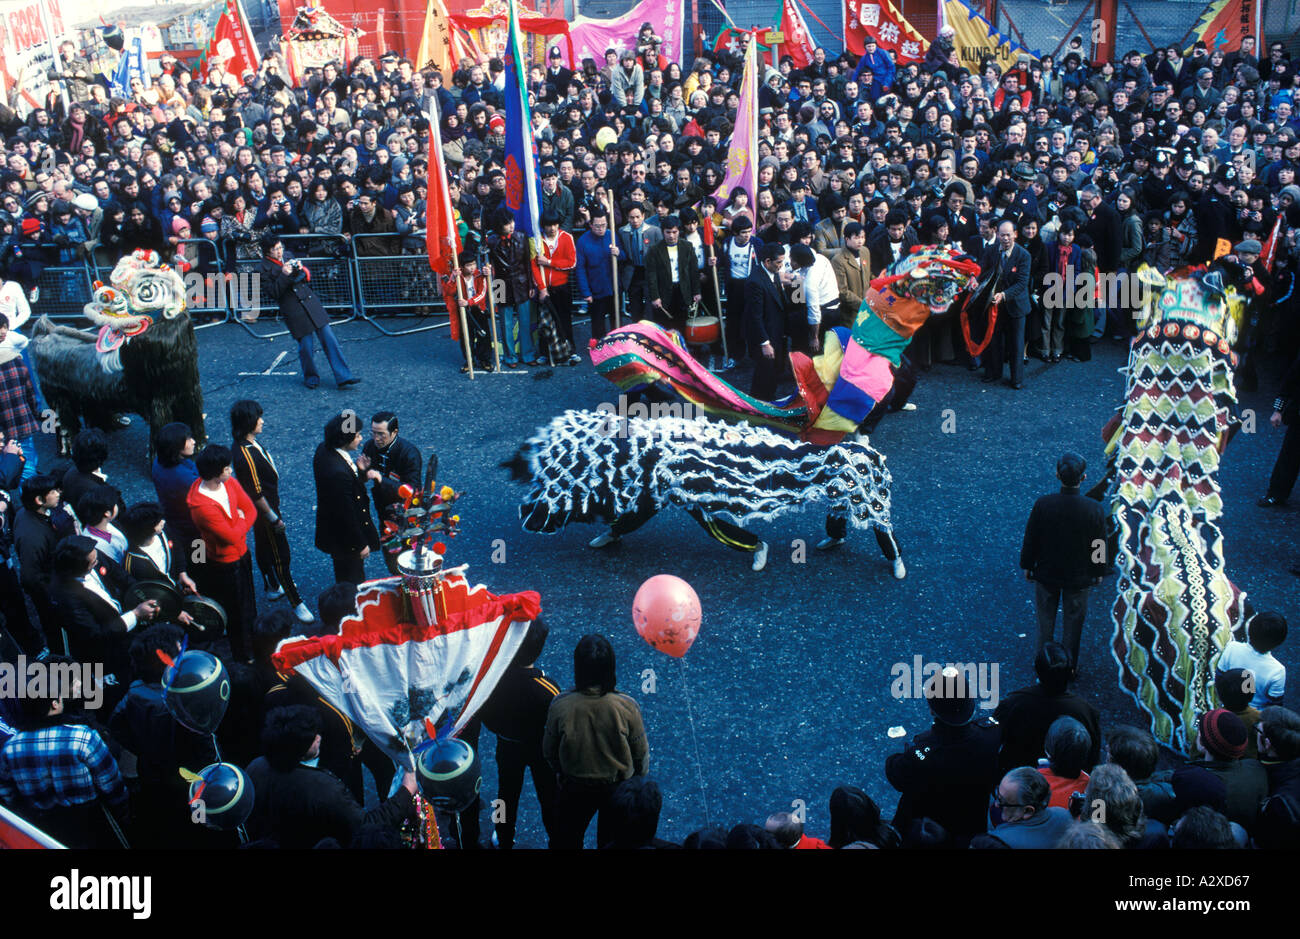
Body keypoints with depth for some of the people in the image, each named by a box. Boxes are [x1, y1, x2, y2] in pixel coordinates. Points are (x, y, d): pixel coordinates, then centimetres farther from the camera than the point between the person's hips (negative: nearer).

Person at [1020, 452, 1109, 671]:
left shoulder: (1043, 505, -22)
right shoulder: (1094, 509, -21)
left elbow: (1030, 540, -10)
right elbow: (1100, 546, -8)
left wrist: (1028, 566, 7)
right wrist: (1099, 571, 10)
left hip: (1046, 573, 0)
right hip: (1079, 578, 0)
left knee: (1045, 622, 19)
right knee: (1073, 623, 19)